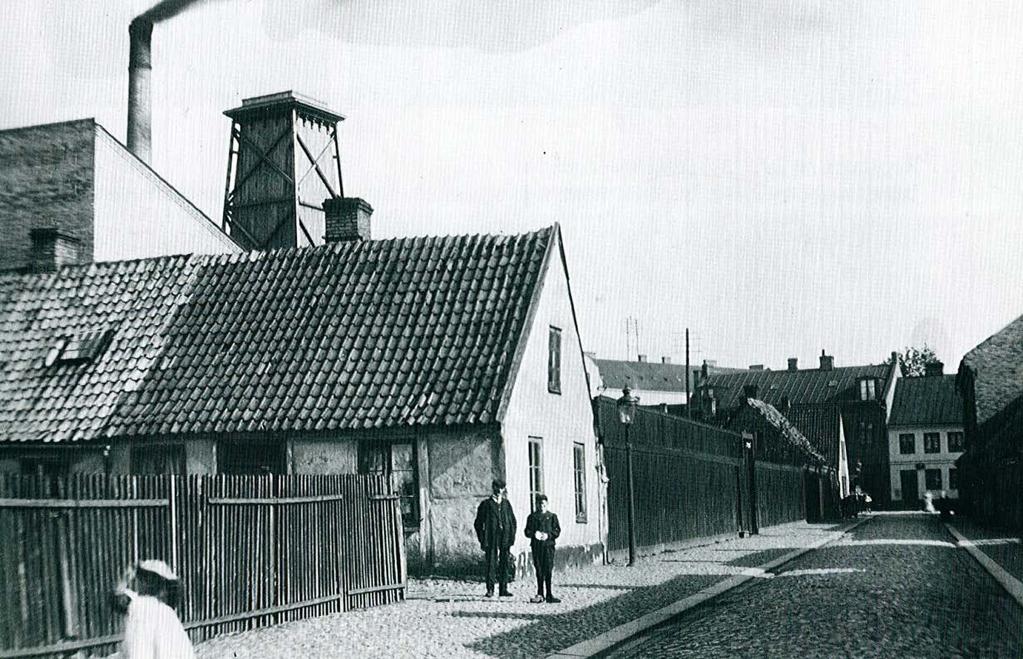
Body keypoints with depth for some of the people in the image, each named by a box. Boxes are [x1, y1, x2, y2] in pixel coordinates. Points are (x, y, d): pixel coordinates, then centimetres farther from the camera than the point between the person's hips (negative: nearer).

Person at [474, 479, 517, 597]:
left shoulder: (506, 503, 13)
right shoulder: (486, 504, 2)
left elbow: (513, 521, 15)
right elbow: (478, 523, 1)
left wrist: (512, 537, 4)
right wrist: (482, 540, -5)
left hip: (505, 539, 3)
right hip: (491, 539, -3)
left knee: (505, 564, 3)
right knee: (491, 564, -4)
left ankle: (503, 589, 9)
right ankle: (490, 590, 0)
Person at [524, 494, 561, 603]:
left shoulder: (552, 516, 10)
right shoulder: (532, 517, 12)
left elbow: (557, 530, 4)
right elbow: (527, 531, 8)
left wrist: (548, 535, -12)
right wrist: (534, 534, -13)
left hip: (548, 545, -1)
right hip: (536, 545, 1)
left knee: (548, 570, -6)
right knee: (539, 570, 3)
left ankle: (549, 595, -5)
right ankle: (540, 594, 9)